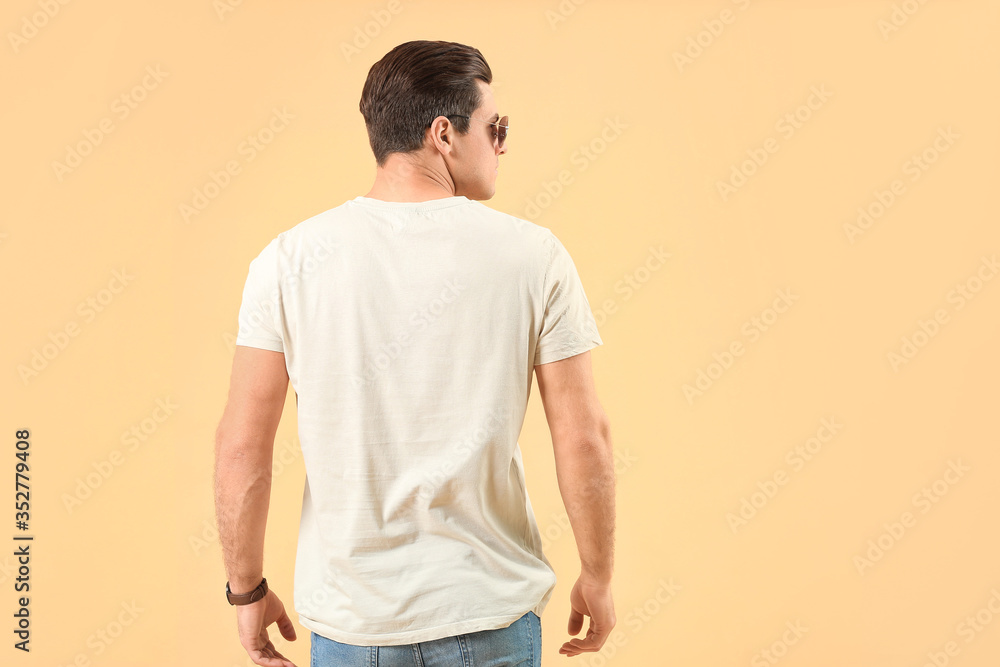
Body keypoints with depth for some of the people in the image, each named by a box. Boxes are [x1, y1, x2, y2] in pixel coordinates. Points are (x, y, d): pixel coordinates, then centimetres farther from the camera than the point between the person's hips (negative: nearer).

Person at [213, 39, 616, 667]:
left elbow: (241, 447, -7)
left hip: (351, 615, 1)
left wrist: (247, 589, 7)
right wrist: (598, 578, 5)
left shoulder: (290, 259, -8)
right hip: (493, 612, 0)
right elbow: (585, 436, -9)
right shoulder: (533, 254, -10)